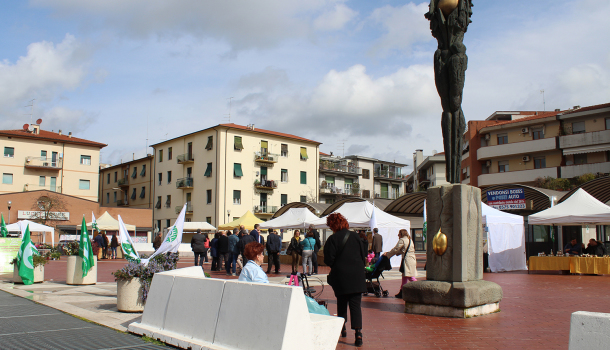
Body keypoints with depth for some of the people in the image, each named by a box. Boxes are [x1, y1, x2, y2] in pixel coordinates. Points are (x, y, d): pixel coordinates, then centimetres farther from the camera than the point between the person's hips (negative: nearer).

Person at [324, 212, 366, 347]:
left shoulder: (333, 239, -10)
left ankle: (342, 329, 27)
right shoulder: (355, 236, 4)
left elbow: (328, 260, -11)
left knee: (341, 303, 17)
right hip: (357, 276, 2)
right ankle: (358, 332, -12)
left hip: (340, 276, -2)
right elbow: (364, 255, 9)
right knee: (356, 304, 0)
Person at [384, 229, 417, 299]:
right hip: (412, 261, 10)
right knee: (404, 277, 16)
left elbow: (395, 250, -4)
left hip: (407, 261, -10)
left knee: (411, 277, -12)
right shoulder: (410, 240, 21)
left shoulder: (402, 240, -7)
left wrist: (387, 254, 10)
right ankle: (402, 293, 22)